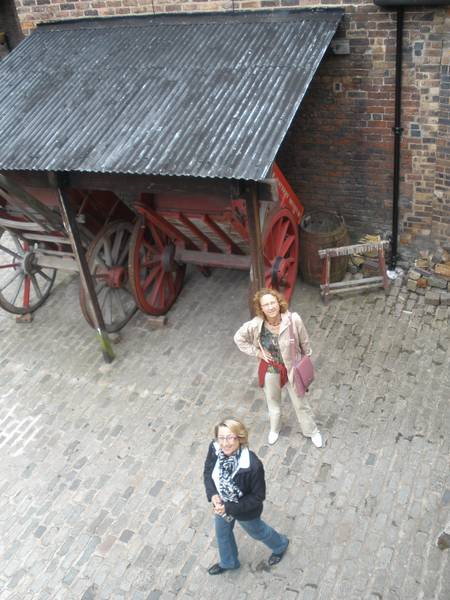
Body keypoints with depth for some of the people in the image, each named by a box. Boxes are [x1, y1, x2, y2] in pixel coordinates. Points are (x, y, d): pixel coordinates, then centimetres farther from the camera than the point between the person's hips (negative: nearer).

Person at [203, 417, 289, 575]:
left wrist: (230, 508, -26)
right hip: (221, 504, 5)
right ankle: (228, 562, 63)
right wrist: (212, 495, -21)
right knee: (222, 533, 30)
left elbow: (258, 496, -26)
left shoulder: (252, 466, -41)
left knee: (257, 531, 27)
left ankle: (280, 545, 61)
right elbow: (207, 471, -6)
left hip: (246, 510, -5)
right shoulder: (215, 448, -26)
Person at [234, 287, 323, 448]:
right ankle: (274, 429, 57)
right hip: (270, 370, 1)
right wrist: (257, 352, -10)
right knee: (273, 403, 27)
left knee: (301, 403, 18)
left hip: (292, 368, -1)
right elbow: (238, 338, -6)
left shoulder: (293, 319, -27)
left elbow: (304, 343, -10)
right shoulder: (255, 325, -25)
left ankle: (312, 431, 46)